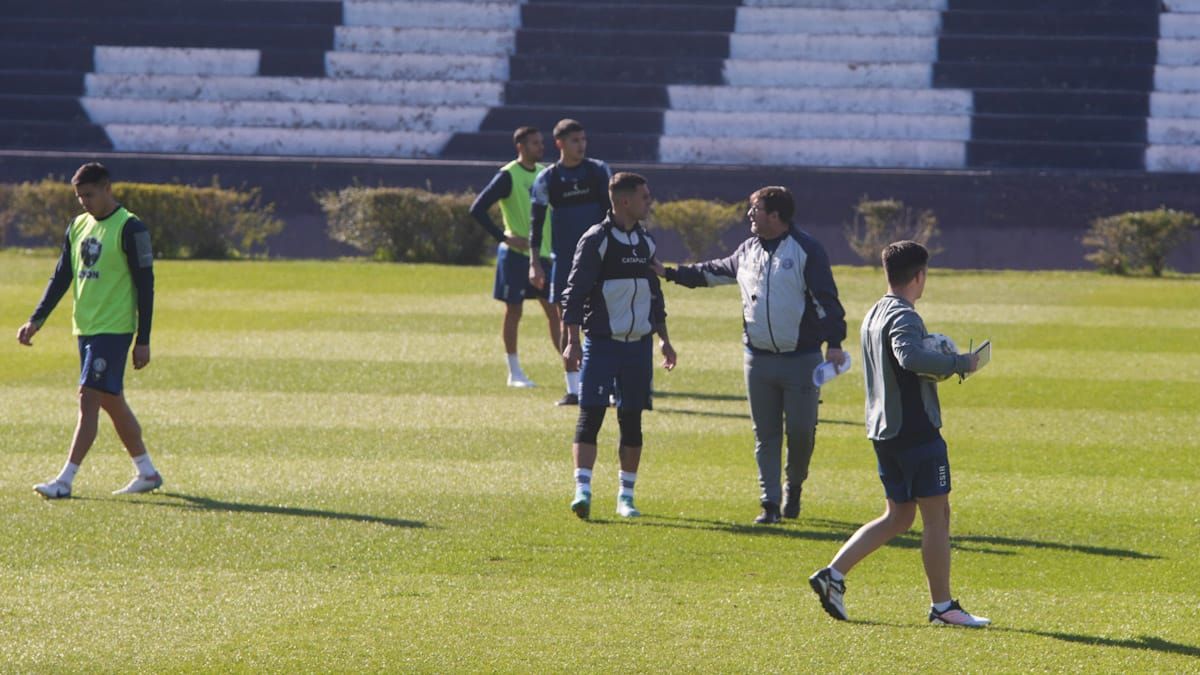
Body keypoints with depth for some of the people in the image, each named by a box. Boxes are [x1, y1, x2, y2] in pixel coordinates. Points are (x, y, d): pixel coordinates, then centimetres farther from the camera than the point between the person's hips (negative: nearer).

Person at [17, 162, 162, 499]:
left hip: (114, 329, -8)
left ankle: (65, 480, -16)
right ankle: (147, 472, 23)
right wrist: (36, 320, 6)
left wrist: (143, 340, -12)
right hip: (86, 328, 8)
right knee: (112, 402, 12)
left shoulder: (129, 228, -10)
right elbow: (61, 278, 15)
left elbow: (145, 284, -10)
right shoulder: (78, 227, 12)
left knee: (89, 400, -13)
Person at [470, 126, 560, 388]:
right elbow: (477, 210, -14)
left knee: (555, 311, 4)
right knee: (514, 310, 2)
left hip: (544, 253, 6)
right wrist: (504, 238, -16)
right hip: (516, 255, -6)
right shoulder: (508, 176, -11)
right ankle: (514, 373, 10)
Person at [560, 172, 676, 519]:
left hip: (638, 345, 6)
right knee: (590, 415, -12)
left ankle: (626, 495, 14)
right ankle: (582, 491, -15)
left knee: (632, 420, 7)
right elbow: (574, 292, -9)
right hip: (601, 343, -6)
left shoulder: (646, 242, 12)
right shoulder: (596, 240, -8)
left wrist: (664, 339, 19)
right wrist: (572, 341, -15)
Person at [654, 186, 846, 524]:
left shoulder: (806, 249, -8)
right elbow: (713, 272, 27)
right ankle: (770, 502, 9)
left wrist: (834, 343, -21)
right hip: (759, 358, 5)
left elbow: (826, 298, -12)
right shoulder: (748, 251, 11)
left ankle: (794, 486, 24)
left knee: (801, 431, -2)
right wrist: (669, 273, 30)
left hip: (802, 358, -5)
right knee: (765, 435, 5)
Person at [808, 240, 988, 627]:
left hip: (884, 431, 9)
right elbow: (911, 357, -36)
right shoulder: (903, 317, -16)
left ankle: (834, 574, 6)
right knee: (937, 515, -1)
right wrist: (960, 363, -26)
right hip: (917, 431, -9)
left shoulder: (874, 315, 14)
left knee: (898, 516, 15)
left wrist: (942, 363, 18)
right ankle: (943, 606, 2)